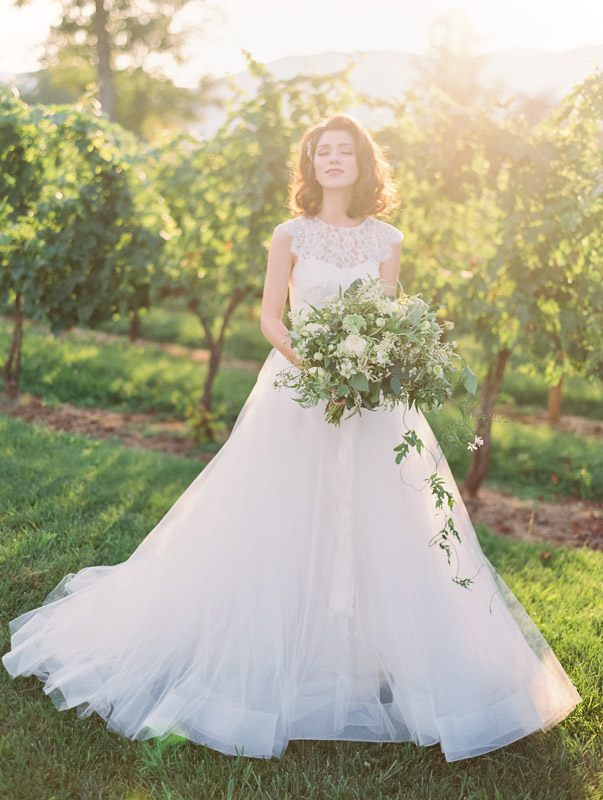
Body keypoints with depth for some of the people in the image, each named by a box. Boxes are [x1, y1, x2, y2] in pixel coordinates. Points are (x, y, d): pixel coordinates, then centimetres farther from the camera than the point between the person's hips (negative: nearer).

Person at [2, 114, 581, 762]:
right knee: (282, 523, 1)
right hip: (297, 392, -2)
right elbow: (270, 318, 0)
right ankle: (277, 655, 17)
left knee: (375, 525, 3)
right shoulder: (291, 235, 1)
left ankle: (377, 655, 18)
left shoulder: (386, 240, 6)